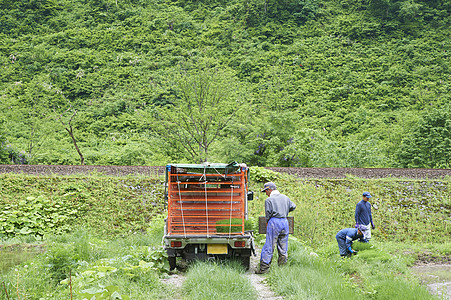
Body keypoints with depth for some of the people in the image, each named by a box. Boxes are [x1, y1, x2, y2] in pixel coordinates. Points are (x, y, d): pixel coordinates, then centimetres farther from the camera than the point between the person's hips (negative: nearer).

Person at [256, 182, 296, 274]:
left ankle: (264, 268, -3)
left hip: (274, 221, -5)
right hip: (285, 221, 5)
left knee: (269, 246, -4)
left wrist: (267, 223, 9)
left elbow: (268, 214, -7)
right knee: (283, 246, 11)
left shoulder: (269, 200, -5)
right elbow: (293, 207, 22)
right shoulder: (285, 198, 12)